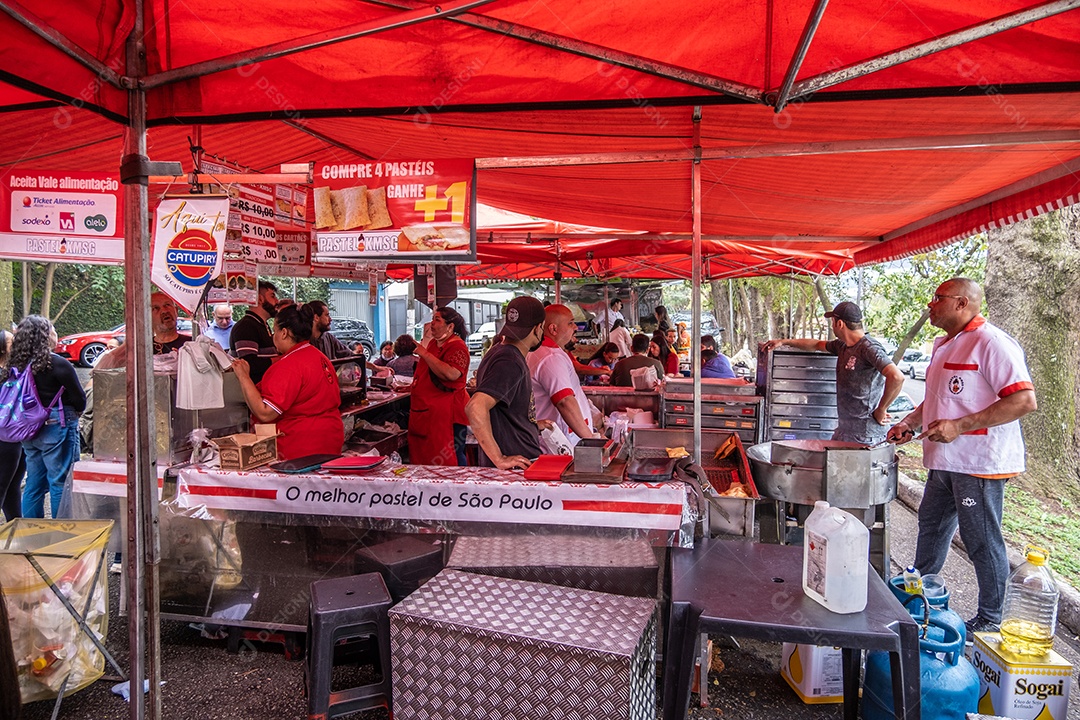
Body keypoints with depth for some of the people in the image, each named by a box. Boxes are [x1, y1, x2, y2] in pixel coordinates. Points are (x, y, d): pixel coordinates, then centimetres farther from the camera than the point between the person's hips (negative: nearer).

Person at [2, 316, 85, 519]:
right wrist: (73, 412, 11)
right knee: (60, 482, 1)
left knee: (34, 482, 16)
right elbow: (80, 400, -10)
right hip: (56, 427, -7)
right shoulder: (58, 365, -15)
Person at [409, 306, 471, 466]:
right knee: (424, 455, 11)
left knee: (452, 458, -7)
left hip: (447, 413, -9)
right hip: (427, 411, 10)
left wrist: (425, 354, -23)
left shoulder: (457, 346, -13)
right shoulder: (434, 342, 16)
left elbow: (452, 374, -31)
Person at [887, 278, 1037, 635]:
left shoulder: (991, 342, -16)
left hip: (979, 462, -10)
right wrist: (909, 423, 10)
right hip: (945, 462, 10)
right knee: (931, 529, 19)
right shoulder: (943, 345, 14)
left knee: (982, 542, 3)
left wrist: (960, 426, -26)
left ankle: (990, 620, 19)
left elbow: (1025, 400, -24)